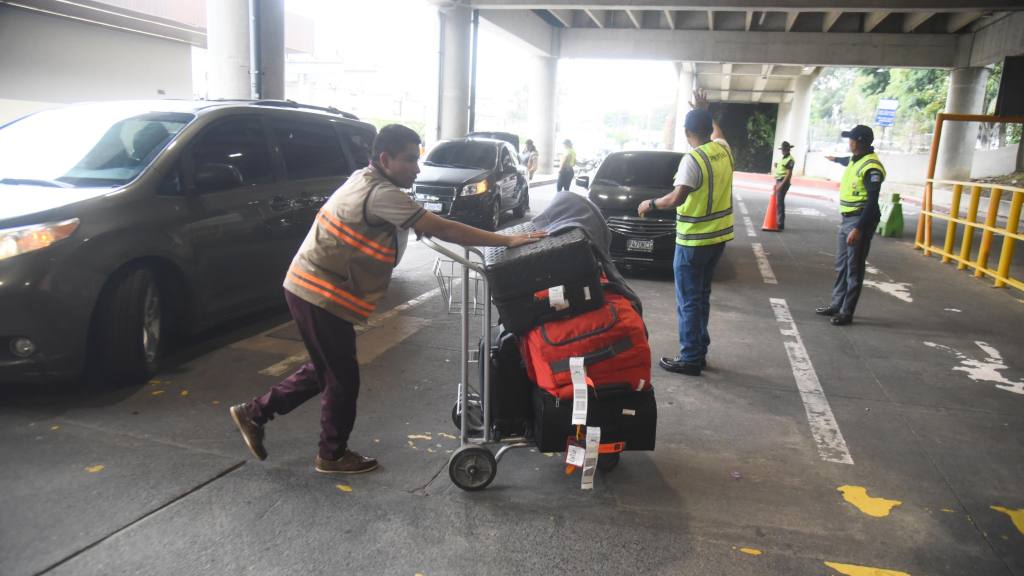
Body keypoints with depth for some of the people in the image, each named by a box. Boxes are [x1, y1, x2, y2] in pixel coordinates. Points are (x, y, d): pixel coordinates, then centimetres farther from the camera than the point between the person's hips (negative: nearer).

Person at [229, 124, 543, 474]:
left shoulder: (366, 180, 10)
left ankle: (254, 413, 31)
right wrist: (507, 241, -22)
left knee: (326, 370, 21)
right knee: (343, 379, 5)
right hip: (321, 296, -10)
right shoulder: (382, 194, -21)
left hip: (309, 288, 10)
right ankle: (333, 455, 24)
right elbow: (442, 229, -24)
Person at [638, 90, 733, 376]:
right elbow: (716, 131, 30)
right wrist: (704, 111, 39)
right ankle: (700, 352, 24)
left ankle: (690, 359, 4)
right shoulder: (723, 150, 5)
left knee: (688, 302, 0)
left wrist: (650, 204, -11)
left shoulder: (693, 159, -19)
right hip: (718, 236, 8)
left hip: (693, 240, -8)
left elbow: (677, 198, -27)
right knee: (701, 297, 18)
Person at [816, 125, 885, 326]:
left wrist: (859, 229, -28)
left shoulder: (871, 167, -19)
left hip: (860, 221, -9)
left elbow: (872, 202, -22)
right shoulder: (855, 160, 10)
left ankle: (846, 312, 5)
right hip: (847, 219, 9)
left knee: (854, 269, -2)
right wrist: (835, 159, 60)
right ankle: (836, 305, 25)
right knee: (841, 266, 15)